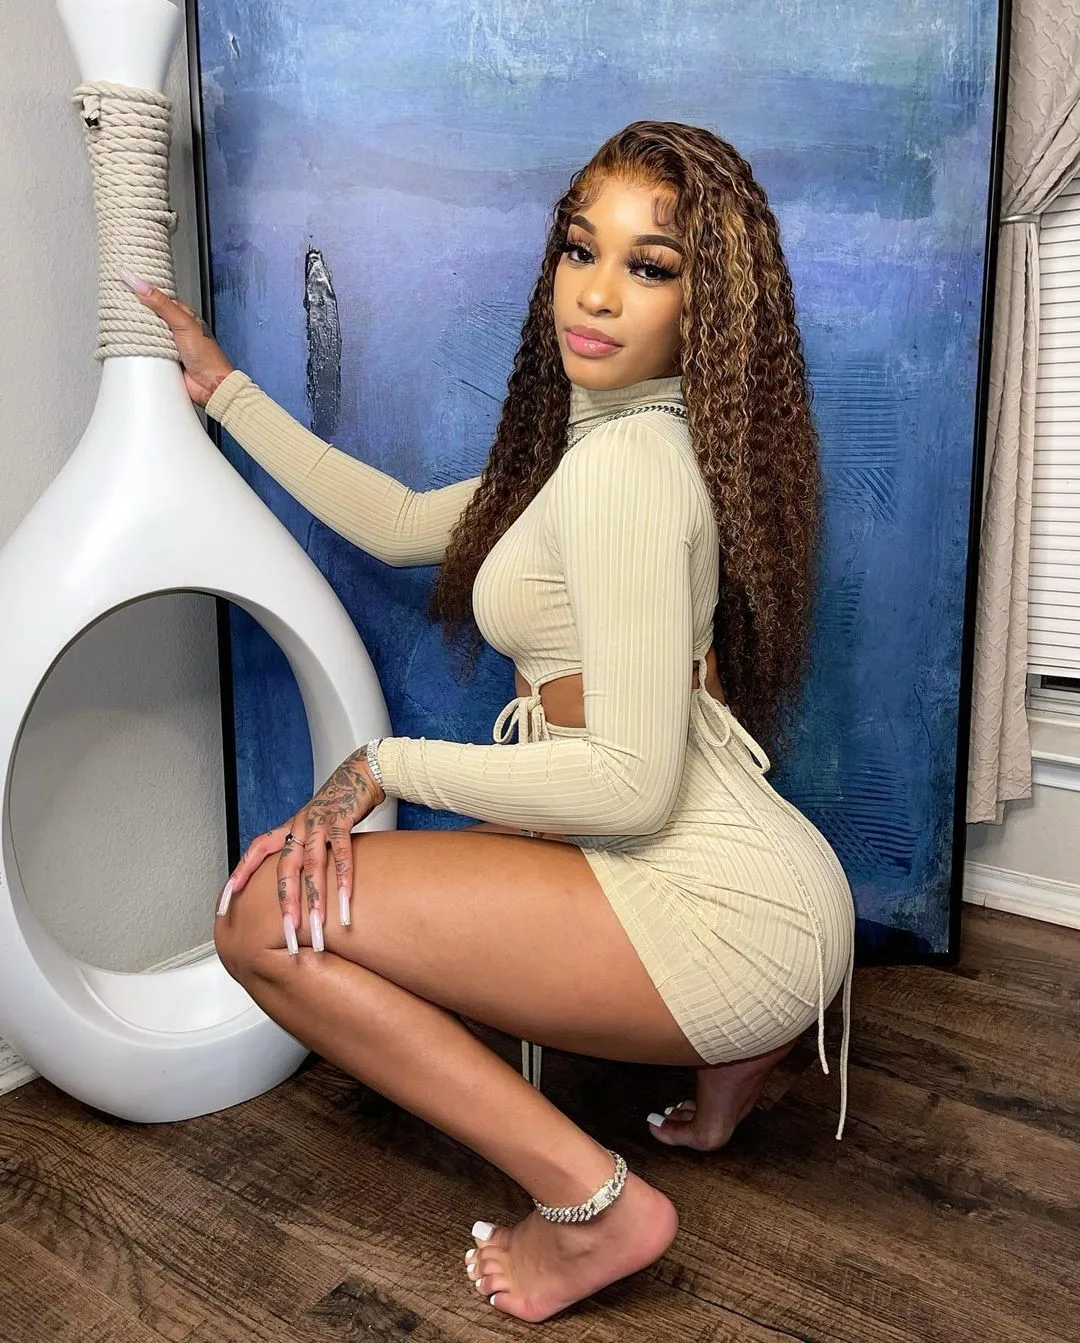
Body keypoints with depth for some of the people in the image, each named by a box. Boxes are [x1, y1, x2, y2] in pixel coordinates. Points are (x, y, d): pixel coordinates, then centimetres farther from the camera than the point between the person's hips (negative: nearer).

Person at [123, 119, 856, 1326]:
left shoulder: (626, 463, -17)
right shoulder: (599, 441, 14)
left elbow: (632, 781, -22)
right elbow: (399, 524, 20)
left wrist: (386, 763, -11)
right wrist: (223, 389, 22)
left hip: (724, 909, -10)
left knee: (268, 915, -12)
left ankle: (589, 1199, -8)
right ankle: (724, 1050, 19)